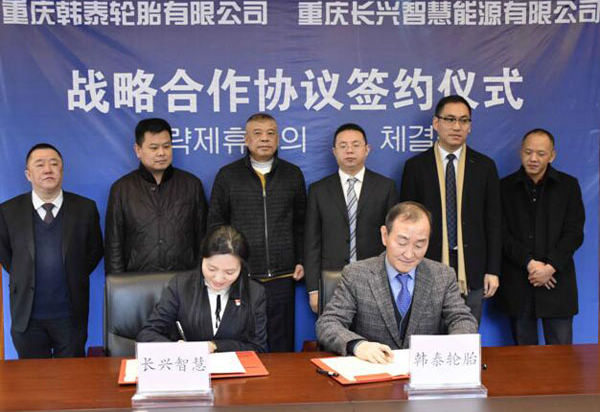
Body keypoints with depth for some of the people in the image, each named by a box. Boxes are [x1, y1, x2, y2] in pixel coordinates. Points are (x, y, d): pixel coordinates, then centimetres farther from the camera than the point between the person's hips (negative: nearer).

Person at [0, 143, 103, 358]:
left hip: (71, 316, 0)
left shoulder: (85, 209, -2)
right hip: (27, 317, 0)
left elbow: (94, 250, 9)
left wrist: (74, 279, 4)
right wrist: (24, 277, 8)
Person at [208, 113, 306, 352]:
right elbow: (215, 223, 7)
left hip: (281, 276, 1)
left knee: (281, 344, 6)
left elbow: (300, 223, 14)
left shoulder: (293, 175, 10)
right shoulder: (227, 175, 5)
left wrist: (300, 260, 6)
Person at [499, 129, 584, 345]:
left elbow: (574, 233, 1)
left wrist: (551, 266, -11)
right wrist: (529, 263, -13)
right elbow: (502, 234, -1)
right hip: (517, 283, 0)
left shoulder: (568, 185, 7)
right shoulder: (505, 187, 5)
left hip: (556, 281, 0)